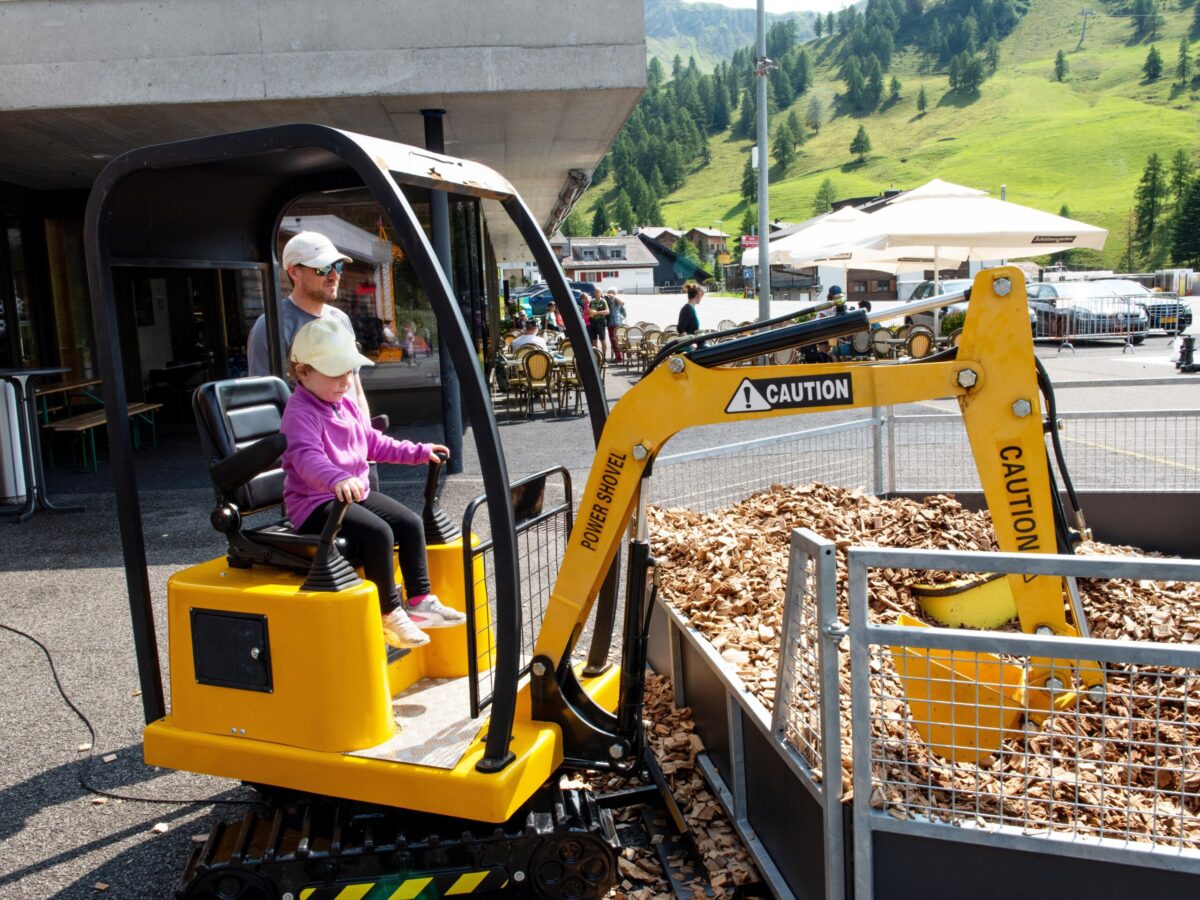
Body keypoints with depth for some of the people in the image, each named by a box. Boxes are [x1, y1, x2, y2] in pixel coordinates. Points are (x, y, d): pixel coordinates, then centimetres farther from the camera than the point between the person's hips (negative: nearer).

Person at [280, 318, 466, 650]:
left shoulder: (347, 404, 12)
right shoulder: (300, 412, -18)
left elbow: (373, 442, 23)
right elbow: (307, 456, -36)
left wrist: (418, 452, 19)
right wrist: (337, 479, -55)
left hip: (356, 493, 9)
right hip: (315, 502, -9)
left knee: (411, 523, 0)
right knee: (379, 533, -28)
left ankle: (420, 599, 8)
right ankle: (390, 613, -15)